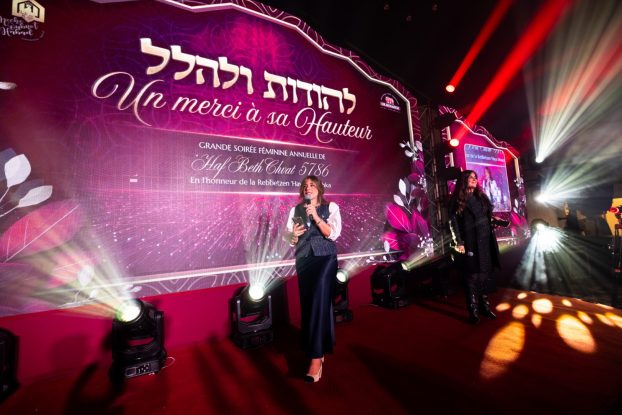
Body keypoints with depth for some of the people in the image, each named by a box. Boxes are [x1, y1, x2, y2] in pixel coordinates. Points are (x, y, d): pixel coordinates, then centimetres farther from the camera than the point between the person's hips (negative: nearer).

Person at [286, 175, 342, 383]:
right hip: (304, 259, 4)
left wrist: (316, 216, -19)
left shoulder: (331, 207, -1)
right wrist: (294, 234, -13)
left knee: (319, 300, -14)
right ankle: (320, 348, 27)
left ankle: (316, 358, -7)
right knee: (307, 303, 7)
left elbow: (333, 234, -11)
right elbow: (291, 240, 10)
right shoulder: (296, 210, 7)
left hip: (325, 257, -3)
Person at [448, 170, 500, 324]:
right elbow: (453, 223, -10)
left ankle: (484, 305, 23)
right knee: (472, 276, -1)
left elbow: (489, 217, 19)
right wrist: (459, 243, -15)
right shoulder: (457, 200, -5)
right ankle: (473, 310, 7)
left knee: (484, 274, 11)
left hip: (485, 241, 6)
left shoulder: (481, 196, 14)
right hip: (470, 242, -6)